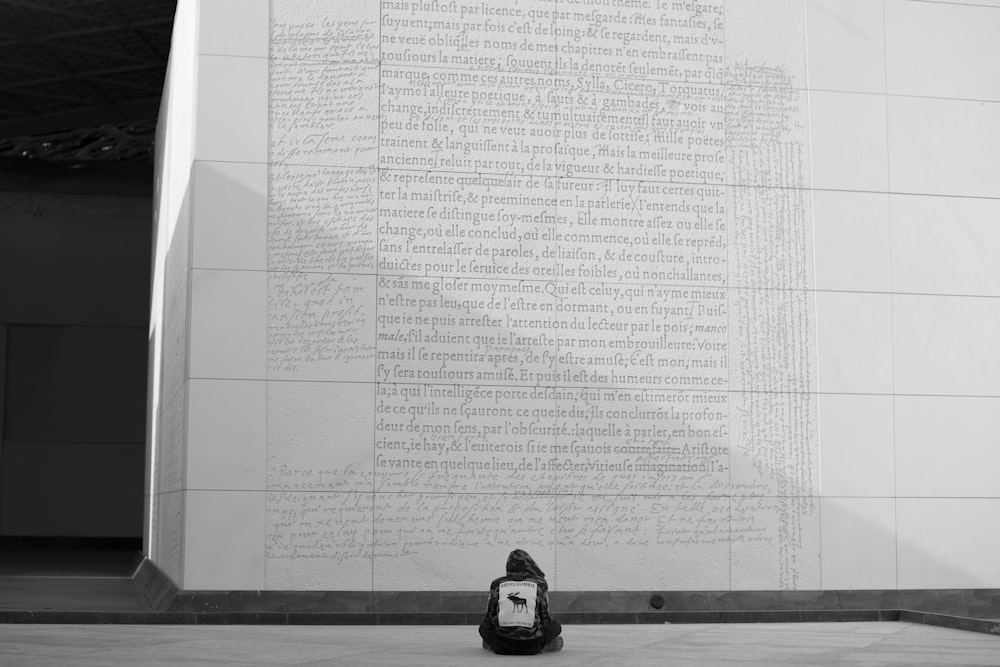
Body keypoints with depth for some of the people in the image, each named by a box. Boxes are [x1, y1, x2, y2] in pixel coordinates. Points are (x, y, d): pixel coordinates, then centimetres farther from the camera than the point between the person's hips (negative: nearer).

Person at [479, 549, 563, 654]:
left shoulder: (497, 584, 8)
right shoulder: (539, 584, 6)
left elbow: (488, 618, 14)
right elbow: (545, 617, 12)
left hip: (502, 647, 1)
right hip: (531, 647, -1)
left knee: (483, 627, 32)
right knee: (556, 626, 26)